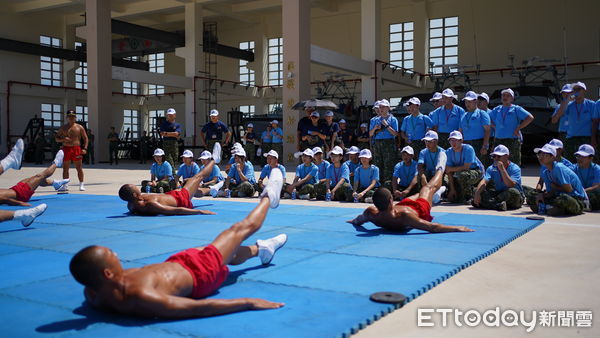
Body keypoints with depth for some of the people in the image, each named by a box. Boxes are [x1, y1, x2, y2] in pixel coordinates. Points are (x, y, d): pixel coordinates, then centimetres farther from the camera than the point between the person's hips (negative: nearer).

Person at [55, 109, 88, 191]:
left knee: (79, 168, -2)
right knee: (65, 168, 5)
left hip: (76, 149, -2)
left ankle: (81, 184, 5)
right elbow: (57, 138, 13)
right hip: (66, 149, 2)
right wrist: (63, 139, -9)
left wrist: (85, 148, -7)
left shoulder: (79, 127, 5)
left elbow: (85, 138, 5)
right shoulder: (63, 128, 10)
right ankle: (65, 185, 13)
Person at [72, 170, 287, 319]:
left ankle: (262, 249, 64)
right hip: (199, 274, -6)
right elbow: (200, 308, -42)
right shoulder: (140, 298, -46)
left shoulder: (93, 293, -24)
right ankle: (268, 197, 46)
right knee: (241, 228, 14)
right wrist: (248, 302, -36)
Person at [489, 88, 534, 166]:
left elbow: (530, 118, -6)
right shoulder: (497, 109, 15)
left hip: (513, 140, -4)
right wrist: (494, 127, 8)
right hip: (498, 140, 5)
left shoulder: (516, 109, 2)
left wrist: (518, 128, -10)